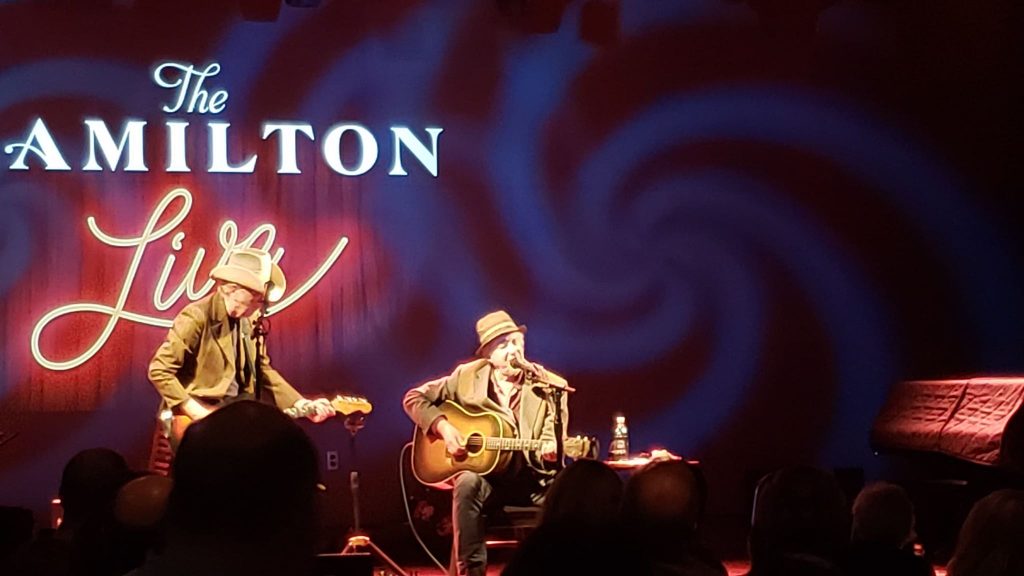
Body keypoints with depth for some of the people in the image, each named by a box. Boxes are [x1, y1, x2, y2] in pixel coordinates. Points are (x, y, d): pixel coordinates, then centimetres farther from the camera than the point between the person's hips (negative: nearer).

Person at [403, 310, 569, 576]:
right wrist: (443, 427, -10)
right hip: (486, 475, 0)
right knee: (467, 484, -36)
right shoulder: (467, 376, 2)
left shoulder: (551, 386, -1)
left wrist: (550, 451, -27)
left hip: (532, 479, 0)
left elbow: (551, 442, -2)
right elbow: (414, 398, 6)